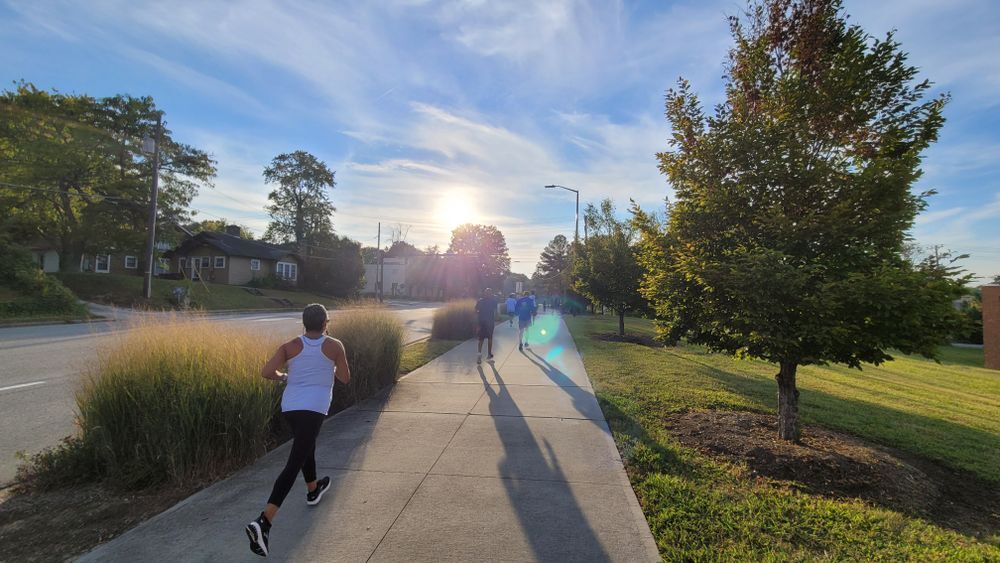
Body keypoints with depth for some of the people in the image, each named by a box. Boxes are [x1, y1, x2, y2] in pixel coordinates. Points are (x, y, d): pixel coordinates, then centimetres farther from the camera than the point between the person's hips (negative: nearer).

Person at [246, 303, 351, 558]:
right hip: (313, 409, -6)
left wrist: (283, 377, 14)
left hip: (289, 406, 6)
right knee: (293, 464, -5)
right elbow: (345, 379, 2)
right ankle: (263, 522, -15)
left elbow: (266, 372, -6)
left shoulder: (290, 346, 3)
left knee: (306, 447, 29)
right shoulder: (334, 346, -4)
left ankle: (313, 490, 49)